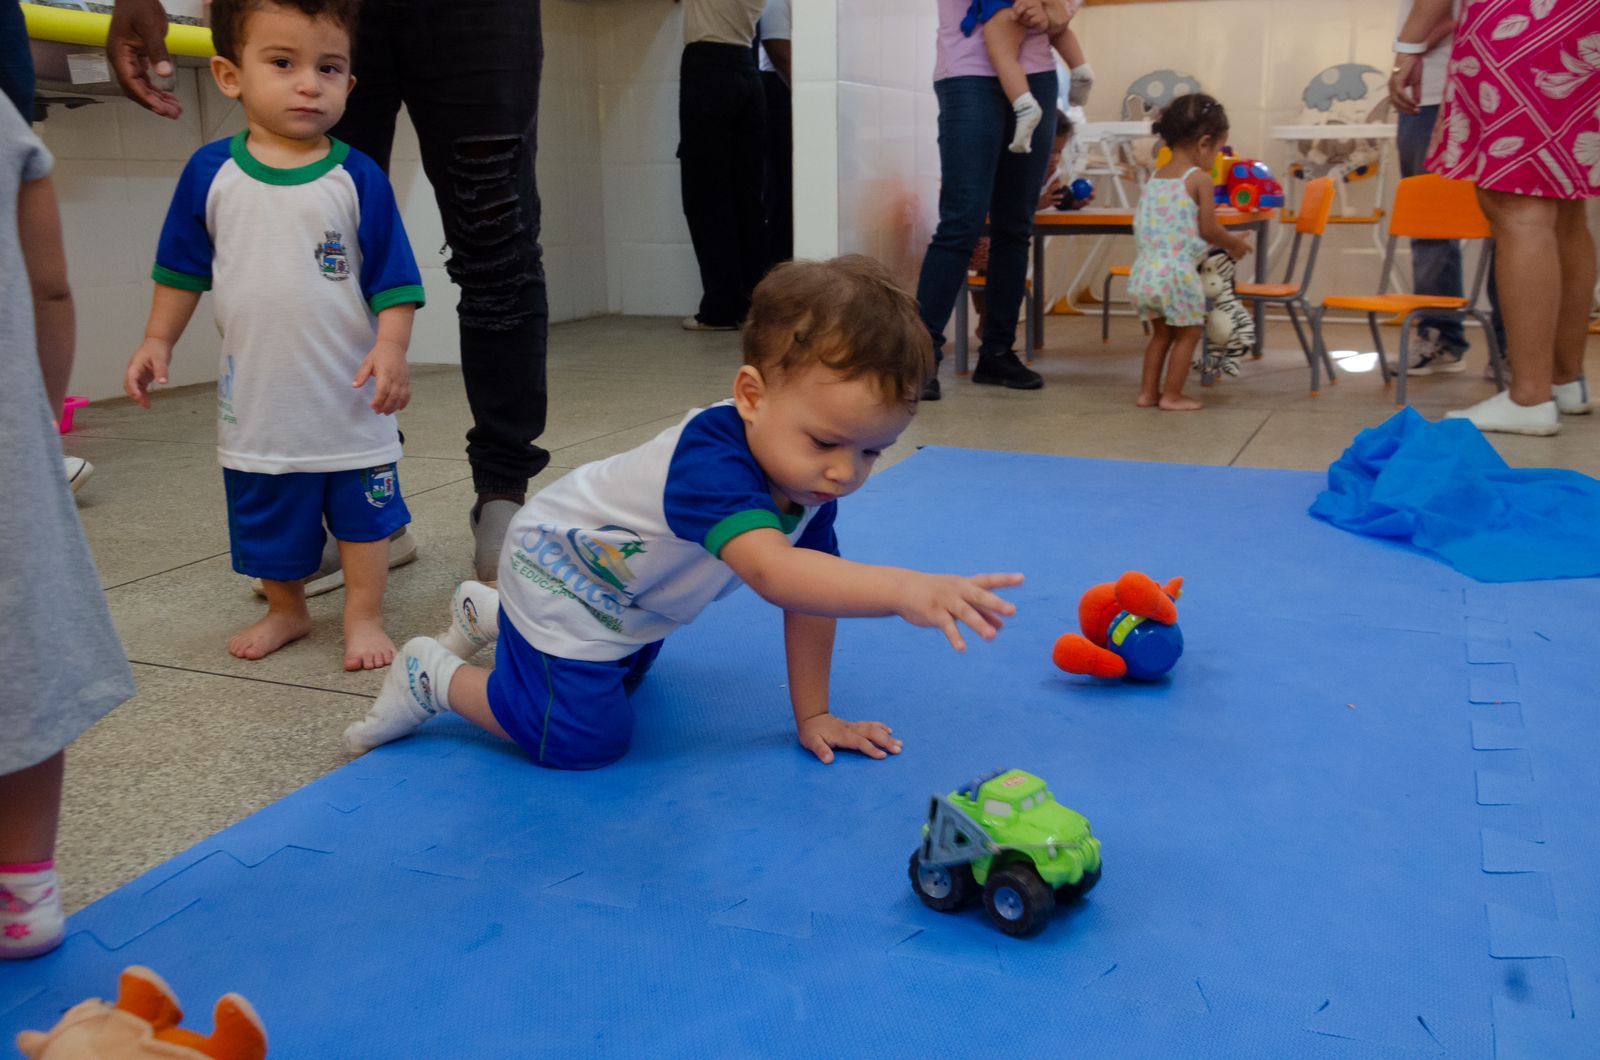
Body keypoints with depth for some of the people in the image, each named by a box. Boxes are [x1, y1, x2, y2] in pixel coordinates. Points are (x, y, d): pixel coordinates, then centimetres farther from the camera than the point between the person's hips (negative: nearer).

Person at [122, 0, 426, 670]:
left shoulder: (358, 178, -8)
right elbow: (182, 268, 9)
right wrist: (157, 341, 6)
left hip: (349, 394, -2)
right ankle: (285, 610, 36)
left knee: (363, 509, 8)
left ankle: (363, 617, 23)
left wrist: (391, 348, -17)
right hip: (258, 397, 2)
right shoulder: (210, 172, -2)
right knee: (267, 513, 16)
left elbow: (392, 277, -5)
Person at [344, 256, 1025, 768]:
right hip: (556, 567, -9)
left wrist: (813, 714, -9)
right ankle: (435, 676, 4)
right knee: (583, 736, -17)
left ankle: (491, 615, 45)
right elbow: (773, 572, -61)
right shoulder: (712, 461, -44)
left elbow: (810, 595, -8)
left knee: (622, 681, 31)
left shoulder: (812, 480, -17)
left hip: (626, 591, 9)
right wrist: (905, 589, -73)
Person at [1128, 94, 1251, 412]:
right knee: (1189, 333, 10)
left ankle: (1148, 392, 24)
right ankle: (1171, 395, 11)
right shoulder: (1200, 179, -8)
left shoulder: (1153, 178, 11)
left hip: (1144, 272, 7)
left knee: (1162, 332, 22)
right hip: (1177, 272, -6)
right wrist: (1234, 243, 10)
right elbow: (1208, 230, -10)